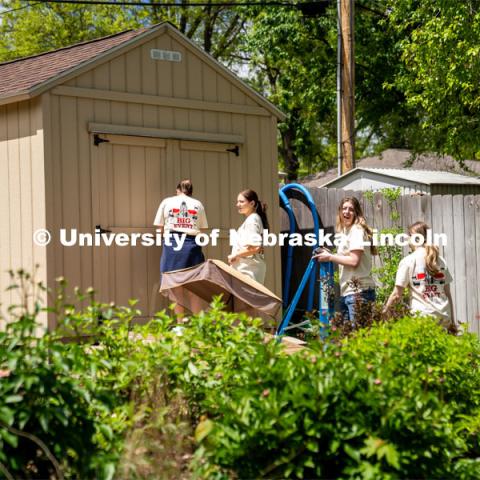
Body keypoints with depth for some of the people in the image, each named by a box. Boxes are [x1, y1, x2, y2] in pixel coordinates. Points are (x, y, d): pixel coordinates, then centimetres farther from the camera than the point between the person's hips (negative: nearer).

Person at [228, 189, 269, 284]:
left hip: (248, 268, -10)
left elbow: (255, 247, -22)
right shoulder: (249, 220, 18)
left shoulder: (252, 220, -11)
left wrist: (236, 255, -13)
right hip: (245, 268, 10)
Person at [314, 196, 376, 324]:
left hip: (358, 291, -9)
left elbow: (354, 260, -17)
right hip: (346, 291, 9)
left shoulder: (357, 230, -9)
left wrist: (330, 257, -9)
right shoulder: (345, 231, 18)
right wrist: (328, 254, 6)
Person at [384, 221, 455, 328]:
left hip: (423, 314, -4)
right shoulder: (440, 261, 12)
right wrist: (452, 321, 20)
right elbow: (448, 294, 14)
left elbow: (396, 295, -2)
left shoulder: (407, 261, -1)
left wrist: (383, 312, 10)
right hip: (444, 316, 4)